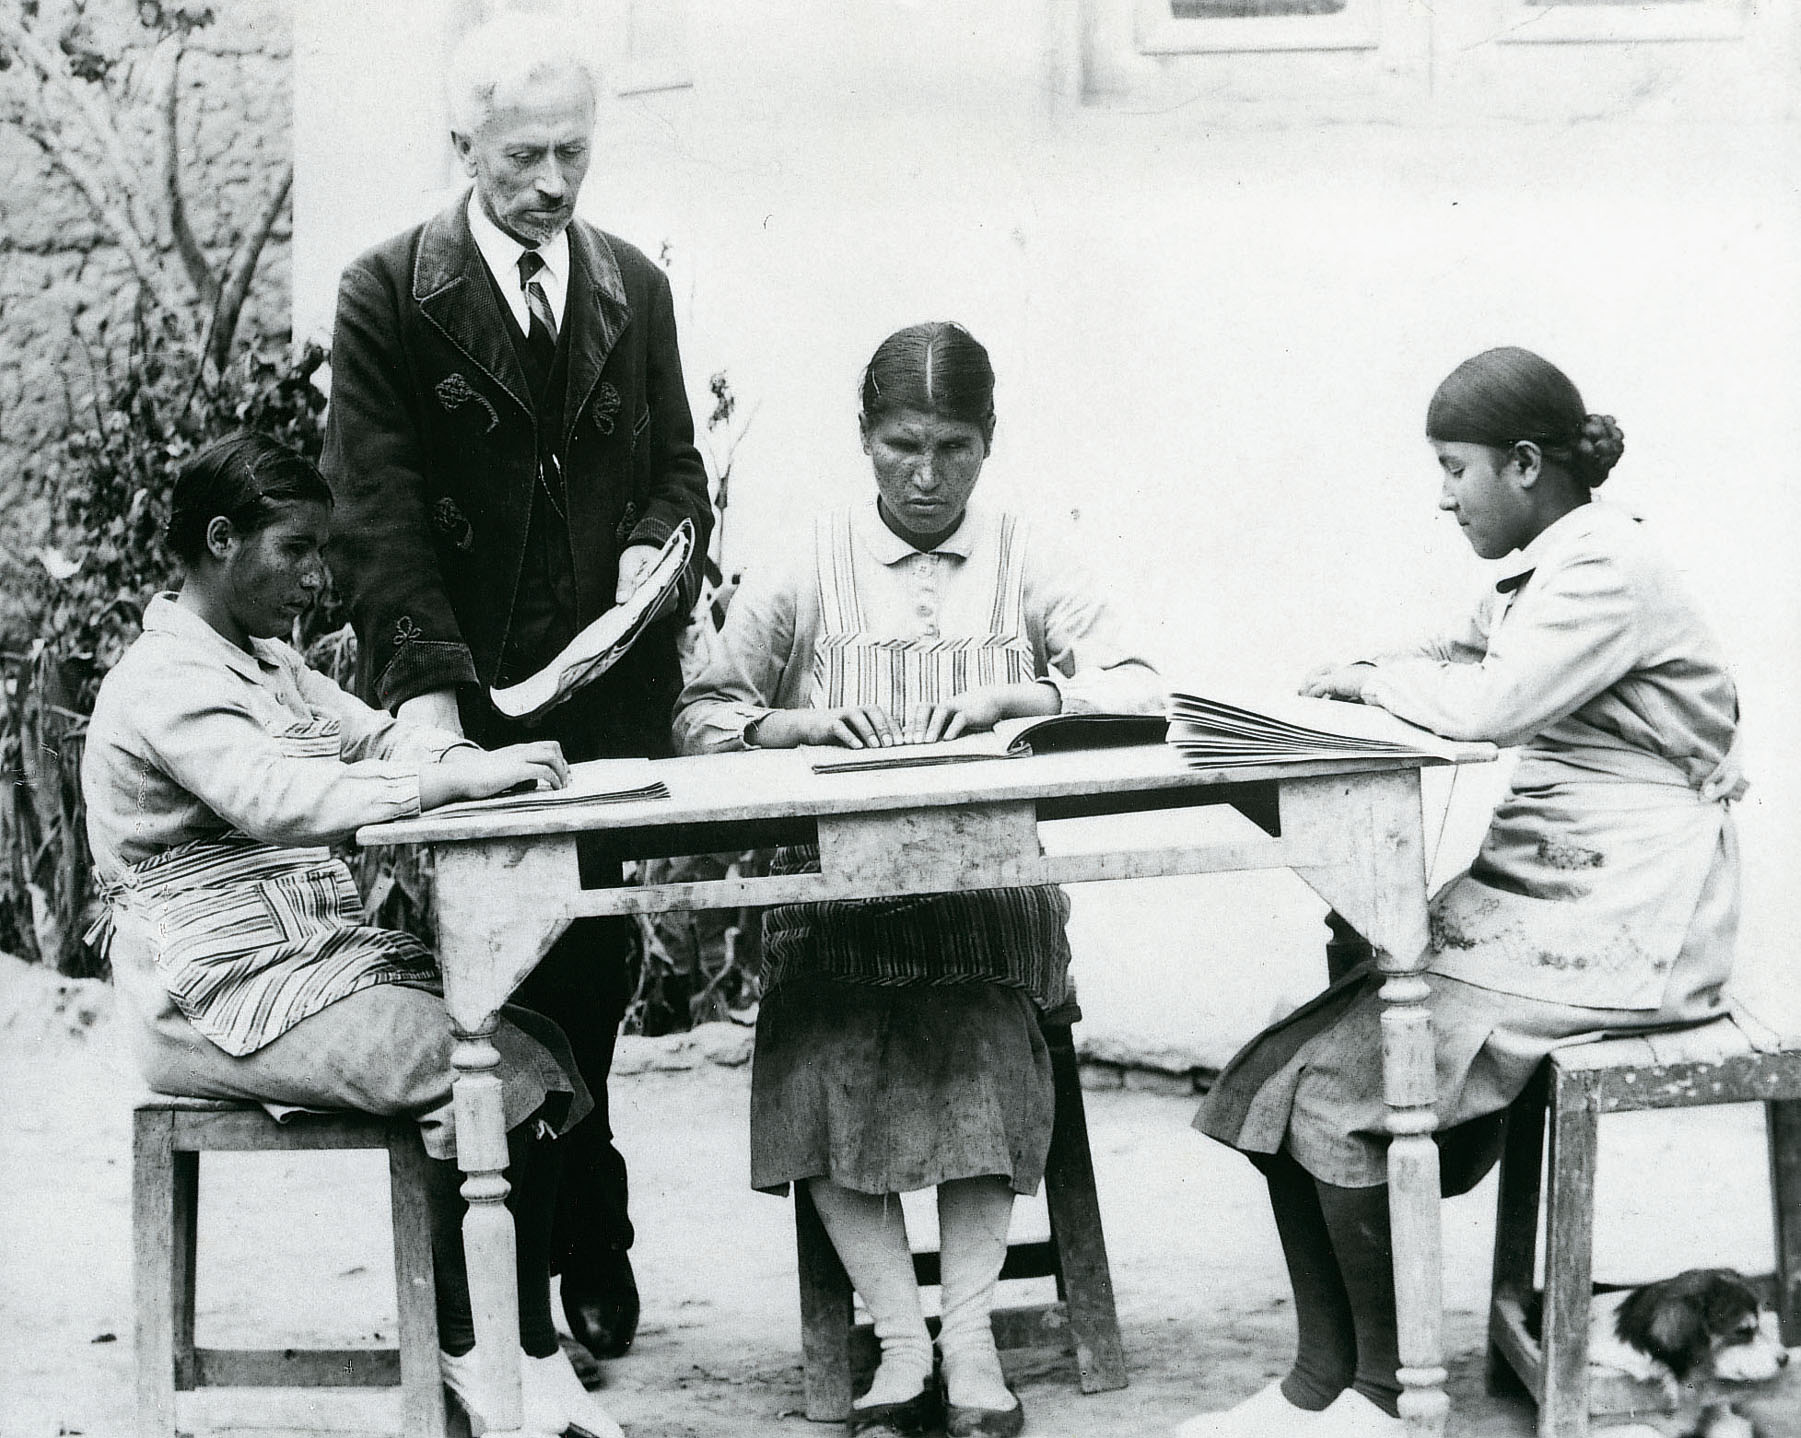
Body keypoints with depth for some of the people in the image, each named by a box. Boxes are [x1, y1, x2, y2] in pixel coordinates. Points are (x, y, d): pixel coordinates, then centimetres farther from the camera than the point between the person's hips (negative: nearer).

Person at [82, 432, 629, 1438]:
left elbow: (375, 736, 15)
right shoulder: (165, 683, -13)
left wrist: (479, 762, -7)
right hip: (228, 996, -10)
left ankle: (528, 1354, -7)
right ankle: (468, 1353, -6)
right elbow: (276, 798, -30)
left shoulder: (274, 665, 21)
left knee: (541, 1051, -7)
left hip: (324, 956, 10)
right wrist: (451, 782, -36)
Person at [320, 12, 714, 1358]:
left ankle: (584, 1255, 12)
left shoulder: (636, 288, 12)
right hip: (469, 701, -3)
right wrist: (423, 681, -18)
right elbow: (378, 512, -7)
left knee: (590, 979, 2)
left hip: (613, 692, 3)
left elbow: (678, 468, 19)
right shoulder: (389, 294, 0)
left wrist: (661, 544, -5)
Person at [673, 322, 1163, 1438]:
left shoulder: (1027, 567, 9)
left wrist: (1015, 698, -16)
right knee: (820, 1055, -25)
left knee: (981, 1049, -27)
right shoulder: (806, 572, 9)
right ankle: (902, 1343, -17)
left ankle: (970, 1333, -19)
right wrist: (799, 723, -13)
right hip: (838, 889, 1)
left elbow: (1138, 690, -1)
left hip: (990, 880, 0)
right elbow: (704, 716, 7)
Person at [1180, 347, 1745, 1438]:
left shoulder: (1606, 567, -13)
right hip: (1532, 899, 10)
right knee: (1285, 1072, -2)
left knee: (1344, 1083, -17)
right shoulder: (1547, 571, 18)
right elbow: (1458, 662, 24)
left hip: (1613, 932, -10)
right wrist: (1354, 677, 4)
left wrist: (1376, 683, -6)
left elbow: (1488, 703, -24)